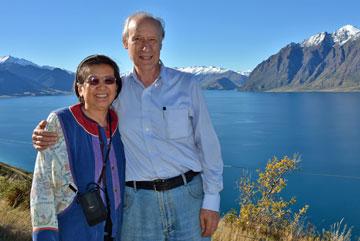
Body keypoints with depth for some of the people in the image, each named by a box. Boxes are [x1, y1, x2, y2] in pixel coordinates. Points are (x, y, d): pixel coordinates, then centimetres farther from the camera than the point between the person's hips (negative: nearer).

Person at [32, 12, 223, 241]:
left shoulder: (187, 85, -1)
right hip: (137, 202, 1)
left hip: (187, 195, -1)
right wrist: (45, 136, -9)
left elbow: (208, 144, -1)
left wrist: (211, 201, -4)